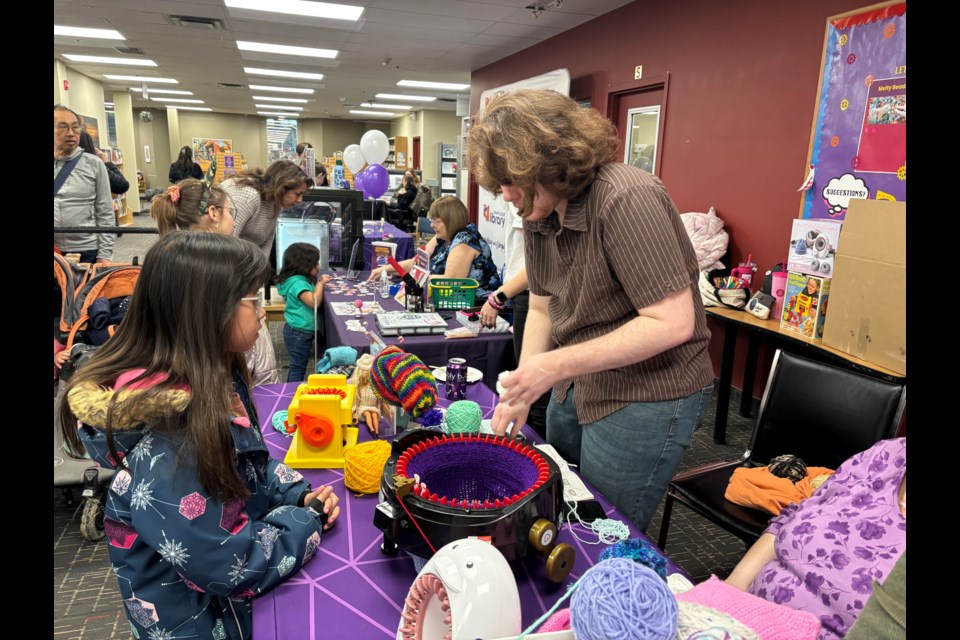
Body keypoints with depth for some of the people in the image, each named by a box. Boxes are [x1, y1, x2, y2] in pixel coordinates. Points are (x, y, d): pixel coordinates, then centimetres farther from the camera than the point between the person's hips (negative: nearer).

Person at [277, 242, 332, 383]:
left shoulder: (302, 279, 8)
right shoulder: (298, 282, -23)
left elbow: (312, 297, 19)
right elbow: (314, 302, -29)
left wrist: (318, 283, 6)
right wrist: (320, 284, -18)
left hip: (298, 331, 10)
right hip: (299, 333, -10)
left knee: (297, 366, 20)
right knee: (298, 367, -1)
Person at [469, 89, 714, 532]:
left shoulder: (626, 200, -24)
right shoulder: (539, 213, 1)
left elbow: (673, 323, -27)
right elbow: (542, 308, 6)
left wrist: (557, 365, -27)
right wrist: (520, 394, -3)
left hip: (647, 397, -7)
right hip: (579, 388, 8)